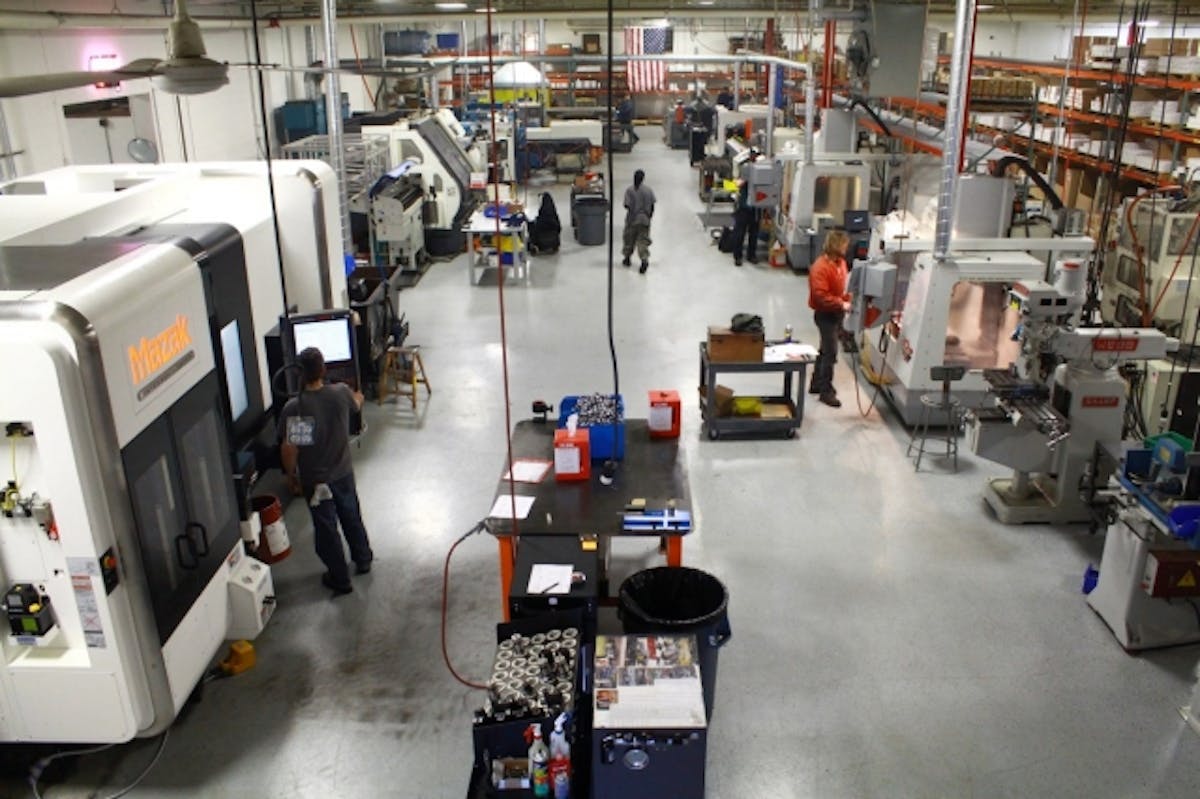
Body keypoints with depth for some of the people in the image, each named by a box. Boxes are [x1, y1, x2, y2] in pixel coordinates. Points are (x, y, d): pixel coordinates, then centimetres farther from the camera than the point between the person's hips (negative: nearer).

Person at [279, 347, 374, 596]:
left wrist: (291, 476, -2)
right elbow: (357, 403, 10)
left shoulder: (293, 408, -25)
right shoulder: (340, 393, -15)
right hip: (343, 473, 3)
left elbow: (288, 449, -21)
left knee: (326, 529, 14)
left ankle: (340, 579, 28)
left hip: (315, 480, -3)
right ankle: (363, 559, 46)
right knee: (352, 518, 26)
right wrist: (357, 395, 36)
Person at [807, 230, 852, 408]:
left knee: (825, 350, 18)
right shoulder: (820, 267, -22)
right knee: (830, 353, -7)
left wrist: (849, 299, 2)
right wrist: (841, 305, -26)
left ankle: (816, 384, 31)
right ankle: (826, 391, 2)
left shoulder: (841, 262, 6)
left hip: (837, 313, 9)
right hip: (825, 315, -9)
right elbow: (820, 296, -26)